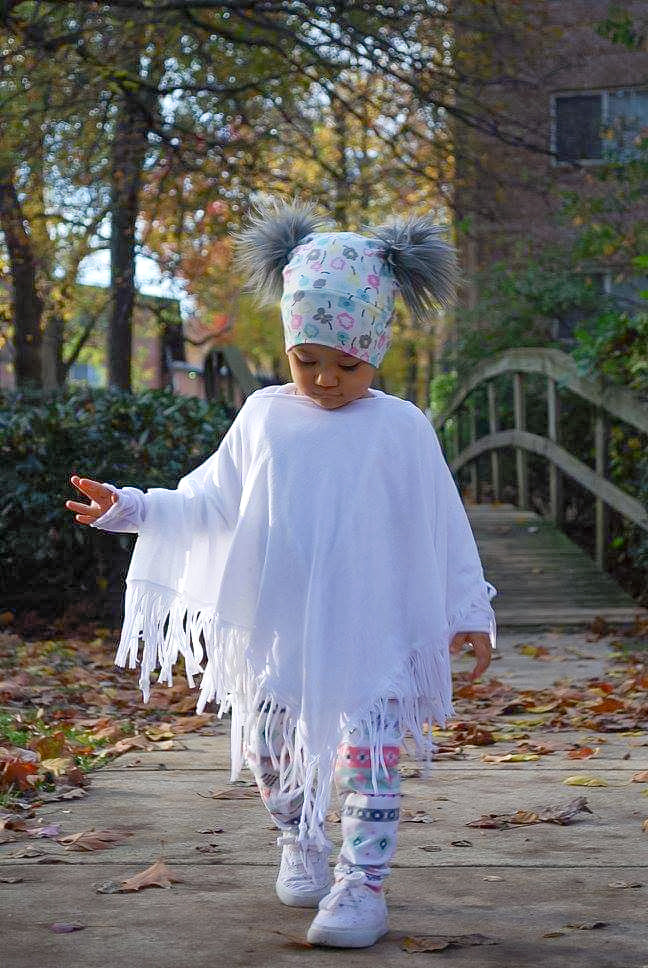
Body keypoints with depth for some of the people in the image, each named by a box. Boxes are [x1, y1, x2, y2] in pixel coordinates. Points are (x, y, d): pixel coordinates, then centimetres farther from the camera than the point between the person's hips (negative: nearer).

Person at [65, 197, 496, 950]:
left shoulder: (401, 428, -3)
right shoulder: (263, 417, 4)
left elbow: (441, 528, 1)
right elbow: (210, 503, 12)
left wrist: (470, 613, 0)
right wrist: (131, 508, 3)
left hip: (367, 633, -3)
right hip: (274, 628, 3)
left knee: (367, 753, -9)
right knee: (272, 749, 14)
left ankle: (362, 885, -3)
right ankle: (300, 849, 37)